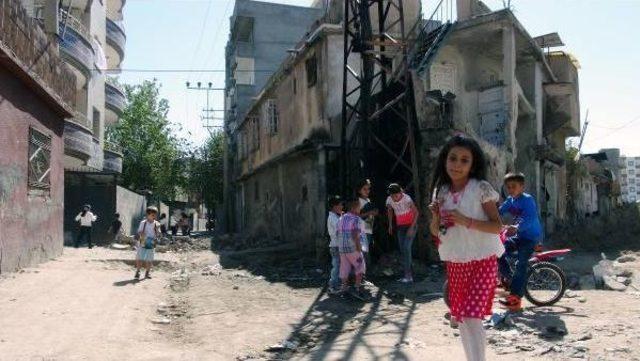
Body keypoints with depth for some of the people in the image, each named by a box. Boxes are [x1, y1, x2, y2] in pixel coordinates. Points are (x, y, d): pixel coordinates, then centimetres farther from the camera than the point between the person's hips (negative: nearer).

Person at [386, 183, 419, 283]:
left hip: (411, 225, -6)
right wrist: (390, 225, 9)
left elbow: (416, 212, -17)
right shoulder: (389, 200, -8)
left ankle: (408, 276, -15)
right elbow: (390, 211, 13)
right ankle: (408, 275, 9)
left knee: (406, 248, -17)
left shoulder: (406, 198, -23)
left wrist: (412, 227, -20)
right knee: (402, 250, 3)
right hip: (400, 226, 6)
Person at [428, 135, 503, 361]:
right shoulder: (441, 191, 4)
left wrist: (466, 221, -24)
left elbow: (497, 226, -12)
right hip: (454, 262, 5)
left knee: (472, 318, -12)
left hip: (481, 261, -5)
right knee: (460, 318, 13)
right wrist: (435, 218, -12)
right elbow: (435, 232, 10)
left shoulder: (481, 189, -11)